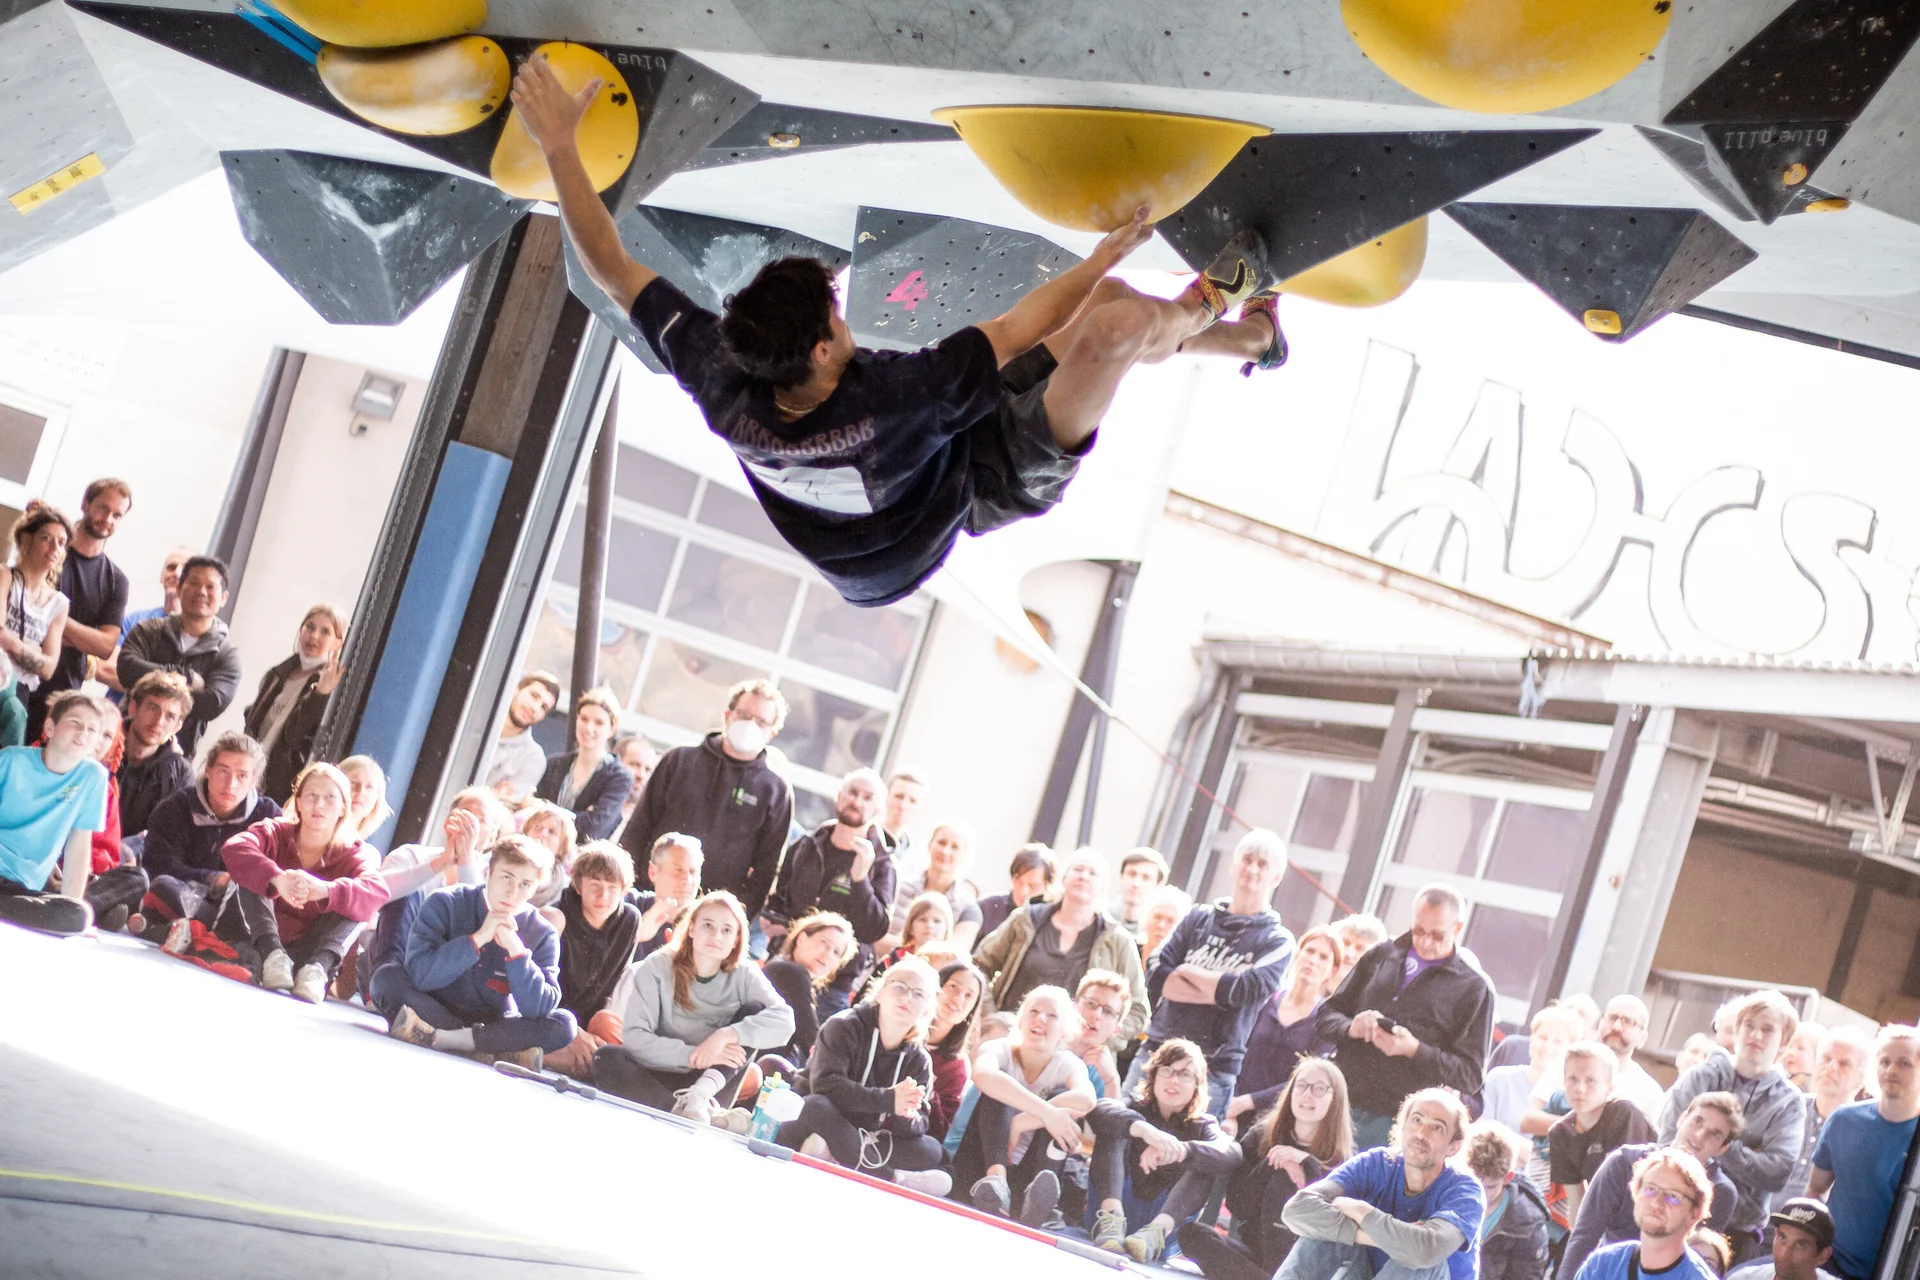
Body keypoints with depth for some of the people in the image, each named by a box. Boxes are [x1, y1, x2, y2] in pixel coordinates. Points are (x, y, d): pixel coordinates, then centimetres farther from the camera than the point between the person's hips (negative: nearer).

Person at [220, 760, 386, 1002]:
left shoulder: (354, 854, -4)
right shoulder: (276, 833, -3)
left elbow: (377, 893, -28)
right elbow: (233, 849, -27)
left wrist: (325, 890, -49)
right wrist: (278, 879, -46)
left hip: (311, 952, 0)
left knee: (351, 899, -20)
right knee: (249, 875, -17)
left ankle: (317, 969, -42)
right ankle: (272, 955, -39)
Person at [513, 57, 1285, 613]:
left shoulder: (723, 385, -31)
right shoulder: (892, 395, -46)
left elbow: (611, 269, -22)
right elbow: (1008, 334, -30)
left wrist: (557, 145, -18)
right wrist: (1099, 262, -14)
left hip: (946, 452, 7)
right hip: (997, 480, -7)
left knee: (1096, 310, 7)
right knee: (1118, 322, -24)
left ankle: (1247, 336, 32)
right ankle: (1206, 304, 13)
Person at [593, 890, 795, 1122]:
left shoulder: (744, 975, 0)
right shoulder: (658, 968, -4)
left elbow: (784, 1021, -16)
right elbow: (634, 1036, -14)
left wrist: (725, 1035, -28)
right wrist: (692, 1055, -26)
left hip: (710, 1081, 1)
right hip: (657, 1080, -1)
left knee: (754, 1010, -15)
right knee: (606, 1058, -29)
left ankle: (701, 1096, -36)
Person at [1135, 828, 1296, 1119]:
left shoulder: (1278, 941, 4)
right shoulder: (1200, 916, 12)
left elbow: (1247, 991, -14)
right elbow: (1155, 976, 0)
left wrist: (1187, 972, -3)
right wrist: (1218, 991, -10)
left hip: (1213, 1070, -3)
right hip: (1156, 1051, 3)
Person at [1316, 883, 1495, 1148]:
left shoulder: (1474, 988, 2)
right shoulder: (1381, 956, 14)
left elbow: (1470, 1076, -2)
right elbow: (1328, 1013, 18)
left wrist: (1414, 1049, -16)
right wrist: (1351, 1028, -6)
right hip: (1340, 1105, 4)